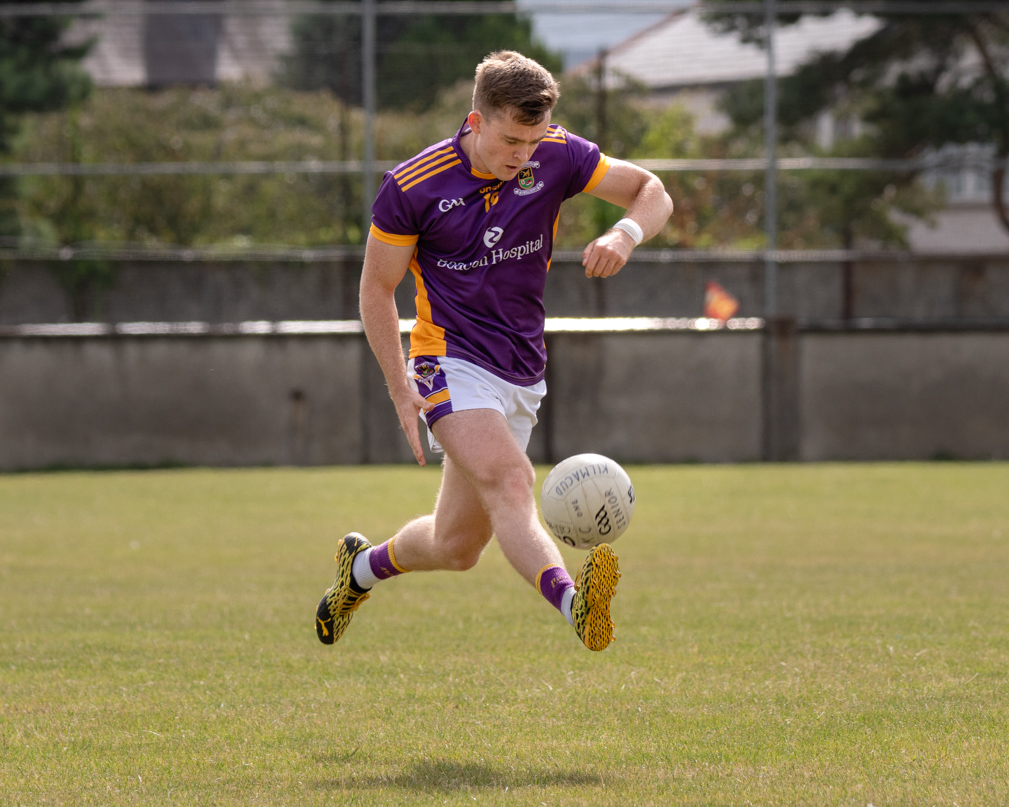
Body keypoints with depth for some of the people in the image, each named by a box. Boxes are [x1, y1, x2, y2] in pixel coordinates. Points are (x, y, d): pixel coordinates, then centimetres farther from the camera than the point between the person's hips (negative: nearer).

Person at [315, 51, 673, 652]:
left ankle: (362, 567, 42)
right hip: (452, 362, -5)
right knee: (509, 480, -33)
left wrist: (625, 235, -21)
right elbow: (377, 289, -3)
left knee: (457, 546, 11)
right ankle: (573, 602, -54)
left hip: (521, 373, 5)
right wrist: (402, 390, -11)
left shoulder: (556, 157, -3)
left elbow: (652, 192, 2)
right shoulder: (413, 186, -12)